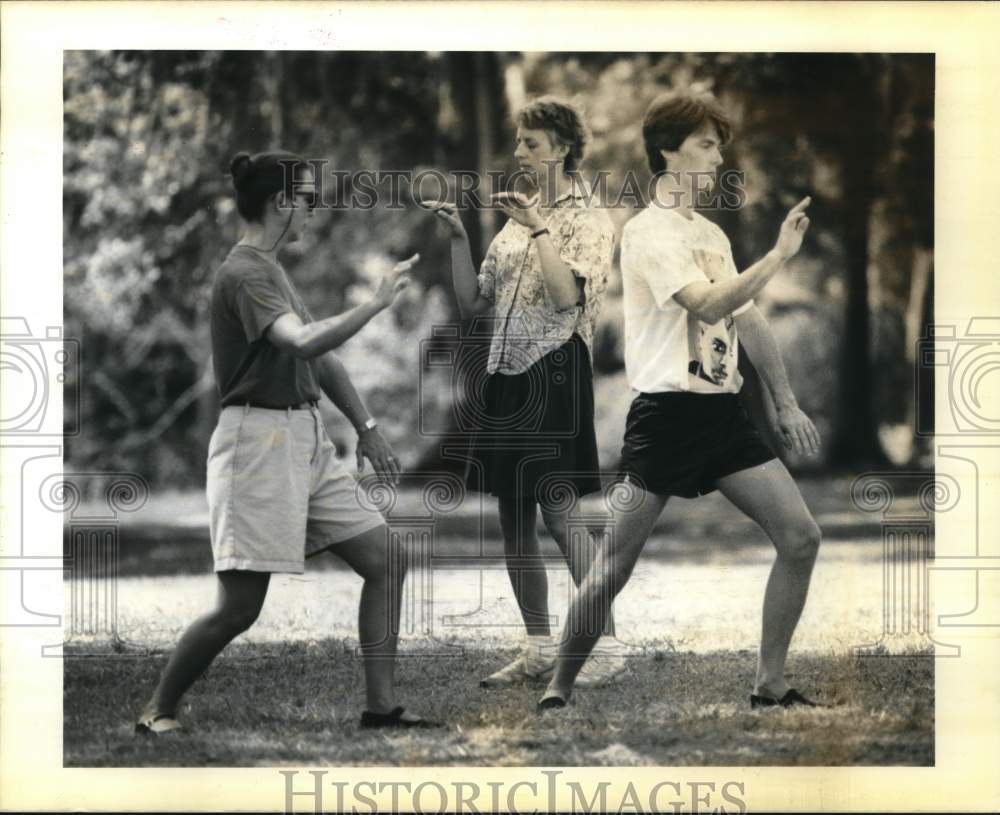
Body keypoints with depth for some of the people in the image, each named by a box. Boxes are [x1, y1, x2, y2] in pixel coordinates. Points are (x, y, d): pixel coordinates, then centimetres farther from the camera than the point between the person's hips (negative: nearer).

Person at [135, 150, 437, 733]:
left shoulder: (273, 270, 15)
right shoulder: (244, 274, -15)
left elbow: (321, 357, 21)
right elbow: (305, 343, -30)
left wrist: (367, 428, 18)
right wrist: (376, 304, -28)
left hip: (306, 442, 10)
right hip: (260, 440, -10)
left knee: (386, 560, 3)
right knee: (240, 608, -7)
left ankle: (382, 705, 6)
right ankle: (158, 714, 9)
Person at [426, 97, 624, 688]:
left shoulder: (590, 221, -3)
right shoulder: (517, 220, 18)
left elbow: (567, 295, -18)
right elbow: (473, 302, 16)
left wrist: (539, 229, -18)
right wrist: (459, 238, 7)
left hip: (555, 372, -7)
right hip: (506, 372, 7)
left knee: (560, 515, -12)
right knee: (514, 521, 8)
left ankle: (609, 646, -7)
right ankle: (540, 650, 16)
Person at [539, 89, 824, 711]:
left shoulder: (713, 234, 17)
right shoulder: (649, 231, -9)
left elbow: (748, 322, 22)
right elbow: (709, 305, -22)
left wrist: (786, 403, 18)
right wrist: (779, 256, -24)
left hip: (724, 412, 8)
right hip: (667, 413, -8)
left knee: (800, 536, -2)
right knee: (616, 565, -5)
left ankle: (771, 685, 6)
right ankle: (559, 692, 7)